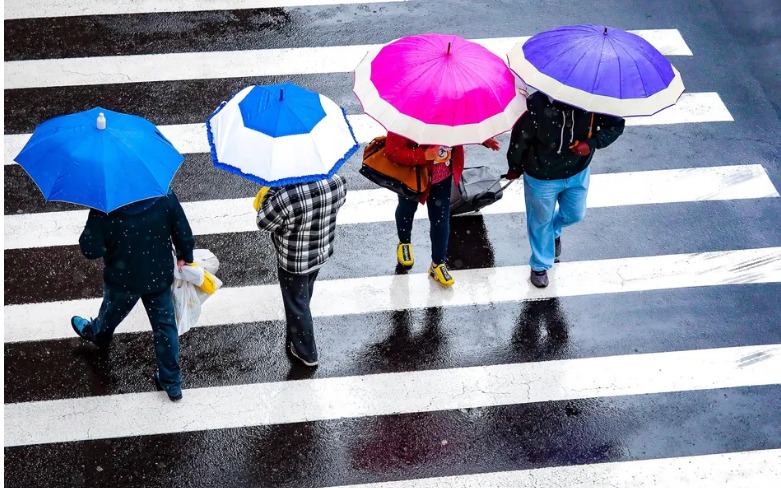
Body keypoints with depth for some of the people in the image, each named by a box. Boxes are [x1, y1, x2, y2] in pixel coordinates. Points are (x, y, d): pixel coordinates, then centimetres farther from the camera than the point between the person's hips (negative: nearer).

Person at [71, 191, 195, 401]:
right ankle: (171, 383, 28)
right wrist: (184, 257, 7)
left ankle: (97, 334, 67)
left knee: (112, 311, 32)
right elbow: (184, 235, -12)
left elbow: (90, 250, -24)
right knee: (165, 326, 17)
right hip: (160, 277, 1)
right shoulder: (165, 197, -21)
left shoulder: (104, 209, -28)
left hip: (122, 280, -1)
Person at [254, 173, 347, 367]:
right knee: (304, 297, 33)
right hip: (322, 252, 5)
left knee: (297, 305, 20)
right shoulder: (337, 181, -23)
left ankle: (306, 353, 39)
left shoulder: (285, 197, -39)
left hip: (293, 262, -5)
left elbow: (263, 223, -19)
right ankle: (296, 330, 60)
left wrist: (270, 192, -10)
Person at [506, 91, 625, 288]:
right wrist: (515, 167, -2)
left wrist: (592, 143, -29)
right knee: (541, 221, 17)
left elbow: (616, 124, -11)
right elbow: (520, 138, -18)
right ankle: (540, 266, 43)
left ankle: (554, 231, 60)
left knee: (574, 215, 23)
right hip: (542, 177, -3)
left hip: (578, 172, 3)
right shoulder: (537, 106, -33)